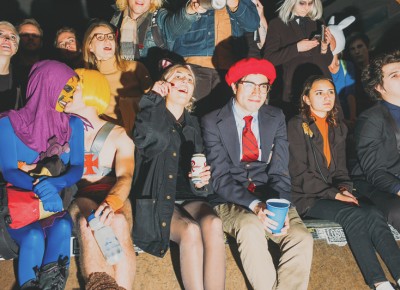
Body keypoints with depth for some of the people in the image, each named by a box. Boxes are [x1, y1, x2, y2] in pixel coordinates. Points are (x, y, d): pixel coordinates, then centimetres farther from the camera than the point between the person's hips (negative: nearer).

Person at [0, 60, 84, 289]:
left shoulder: (74, 125, 4)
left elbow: (77, 169, -4)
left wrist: (52, 185, -27)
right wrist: (39, 186, -33)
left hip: (57, 201, 2)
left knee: (62, 228, -31)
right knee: (34, 237, -32)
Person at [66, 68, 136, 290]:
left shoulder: (118, 136, 8)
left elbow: (125, 177, -8)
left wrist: (111, 202, -30)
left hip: (114, 198, 0)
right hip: (78, 198, 1)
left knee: (119, 223, -36)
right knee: (88, 223, -36)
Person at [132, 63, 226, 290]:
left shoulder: (193, 124, 21)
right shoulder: (153, 117, 10)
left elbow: (201, 163, 18)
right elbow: (151, 139, -15)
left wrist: (202, 180, -6)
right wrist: (155, 98, -5)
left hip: (189, 197, 3)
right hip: (157, 200, -3)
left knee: (213, 223, -31)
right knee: (190, 230, -33)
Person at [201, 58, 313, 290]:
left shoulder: (276, 118, 10)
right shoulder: (213, 122, 0)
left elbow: (280, 171, 3)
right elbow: (220, 177, -8)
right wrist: (254, 205, -25)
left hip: (271, 199, 3)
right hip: (231, 202, -2)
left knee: (302, 238, -26)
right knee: (251, 228, -35)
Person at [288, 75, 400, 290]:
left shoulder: (338, 128, 18)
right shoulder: (296, 126, -2)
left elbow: (340, 169, 17)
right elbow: (300, 174, -8)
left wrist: (344, 188, -5)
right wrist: (334, 194, -15)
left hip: (333, 194, 6)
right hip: (306, 198, -5)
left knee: (373, 214, -23)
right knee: (354, 215, -30)